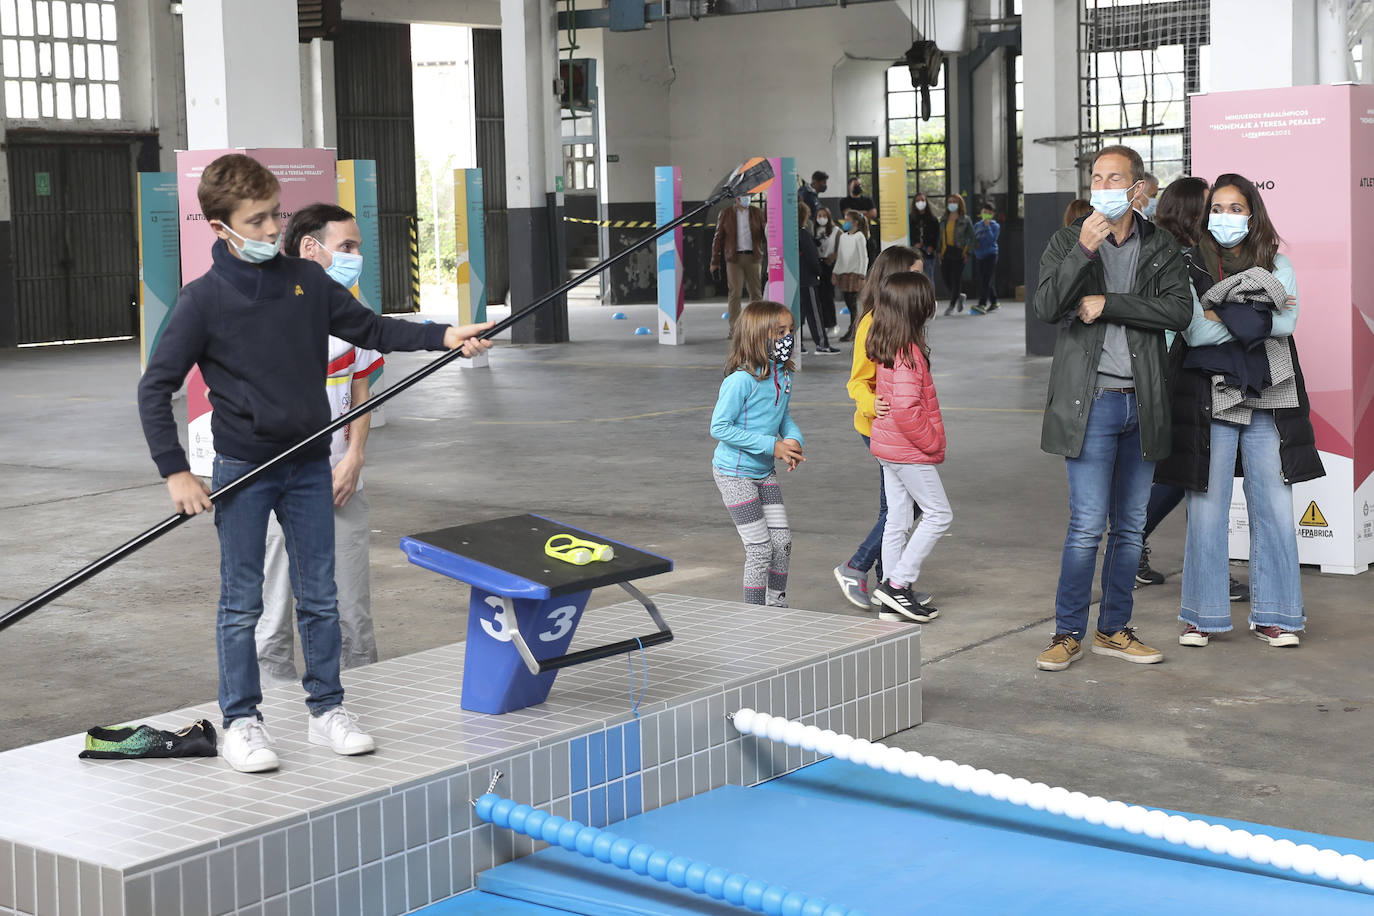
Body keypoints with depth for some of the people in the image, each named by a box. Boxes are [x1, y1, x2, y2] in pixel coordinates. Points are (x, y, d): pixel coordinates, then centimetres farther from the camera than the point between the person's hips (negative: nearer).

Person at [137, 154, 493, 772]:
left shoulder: (307, 282, 2)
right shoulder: (204, 300, -10)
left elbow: (371, 330, 11)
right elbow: (155, 389, -7)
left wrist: (444, 336, -2)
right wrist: (175, 472, -12)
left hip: (309, 465, 4)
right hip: (243, 471, -4)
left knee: (320, 596, 10)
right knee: (242, 602, 4)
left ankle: (327, 711, 22)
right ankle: (240, 722, 16)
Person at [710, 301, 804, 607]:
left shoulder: (784, 374, -1)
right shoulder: (741, 380, -25)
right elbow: (719, 427, -22)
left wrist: (793, 440, -9)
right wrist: (772, 445, -23)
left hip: (764, 472, 7)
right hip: (735, 474, -7)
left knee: (782, 541, 9)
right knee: (760, 549, -3)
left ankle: (778, 607, 27)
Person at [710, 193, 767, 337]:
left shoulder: (757, 212, 8)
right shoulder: (726, 214, 5)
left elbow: (765, 233, 8)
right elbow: (718, 238, 6)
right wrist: (715, 263, 2)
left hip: (753, 257, 2)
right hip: (734, 258, -2)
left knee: (756, 293, 4)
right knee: (735, 294, -6)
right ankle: (734, 330, -4)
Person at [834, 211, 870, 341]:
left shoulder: (859, 237, -6)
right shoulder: (843, 237, 14)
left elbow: (863, 257, -8)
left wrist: (862, 276, -13)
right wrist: (835, 273, 15)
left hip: (855, 274, -6)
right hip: (843, 274, 6)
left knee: (853, 302, -7)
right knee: (847, 302, 4)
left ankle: (852, 331, -3)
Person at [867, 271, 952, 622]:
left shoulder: (887, 347, 7)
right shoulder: (908, 352, -22)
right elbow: (906, 409, -28)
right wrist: (933, 443, -15)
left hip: (888, 448, 9)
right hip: (910, 451, -9)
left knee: (897, 520, 12)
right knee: (939, 514, 1)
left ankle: (891, 601, 16)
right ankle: (897, 583, -1)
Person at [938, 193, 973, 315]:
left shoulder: (965, 220, -1)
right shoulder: (945, 219, 12)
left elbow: (971, 237, 1)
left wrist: (967, 252, -7)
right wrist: (940, 251, 8)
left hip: (959, 252, -5)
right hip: (946, 252, 5)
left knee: (956, 277, -3)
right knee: (944, 276, -1)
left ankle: (952, 305, 6)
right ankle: (959, 296, 24)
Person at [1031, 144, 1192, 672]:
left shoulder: (1160, 248, 8)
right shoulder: (1067, 243, 3)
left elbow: (1180, 309, -7)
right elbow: (1046, 308, -12)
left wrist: (1108, 304, -12)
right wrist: (1084, 251, -22)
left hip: (1143, 404, 3)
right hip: (1091, 402, -3)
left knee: (1130, 527, 10)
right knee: (1087, 526, -7)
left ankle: (1114, 629, 22)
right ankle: (1068, 634, 4)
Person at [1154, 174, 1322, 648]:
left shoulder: (1276, 266, 11)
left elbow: (1286, 322, -7)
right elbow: (1194, 332, -11)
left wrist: (1221, 315, -12)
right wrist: (1258, 319, -9)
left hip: (1268, 401, 2)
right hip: (1209, 398, -2)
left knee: (1275, 508, 2)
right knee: (1207, 510, 0)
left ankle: (1273, 614, 12)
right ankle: (1203, 614, 10)